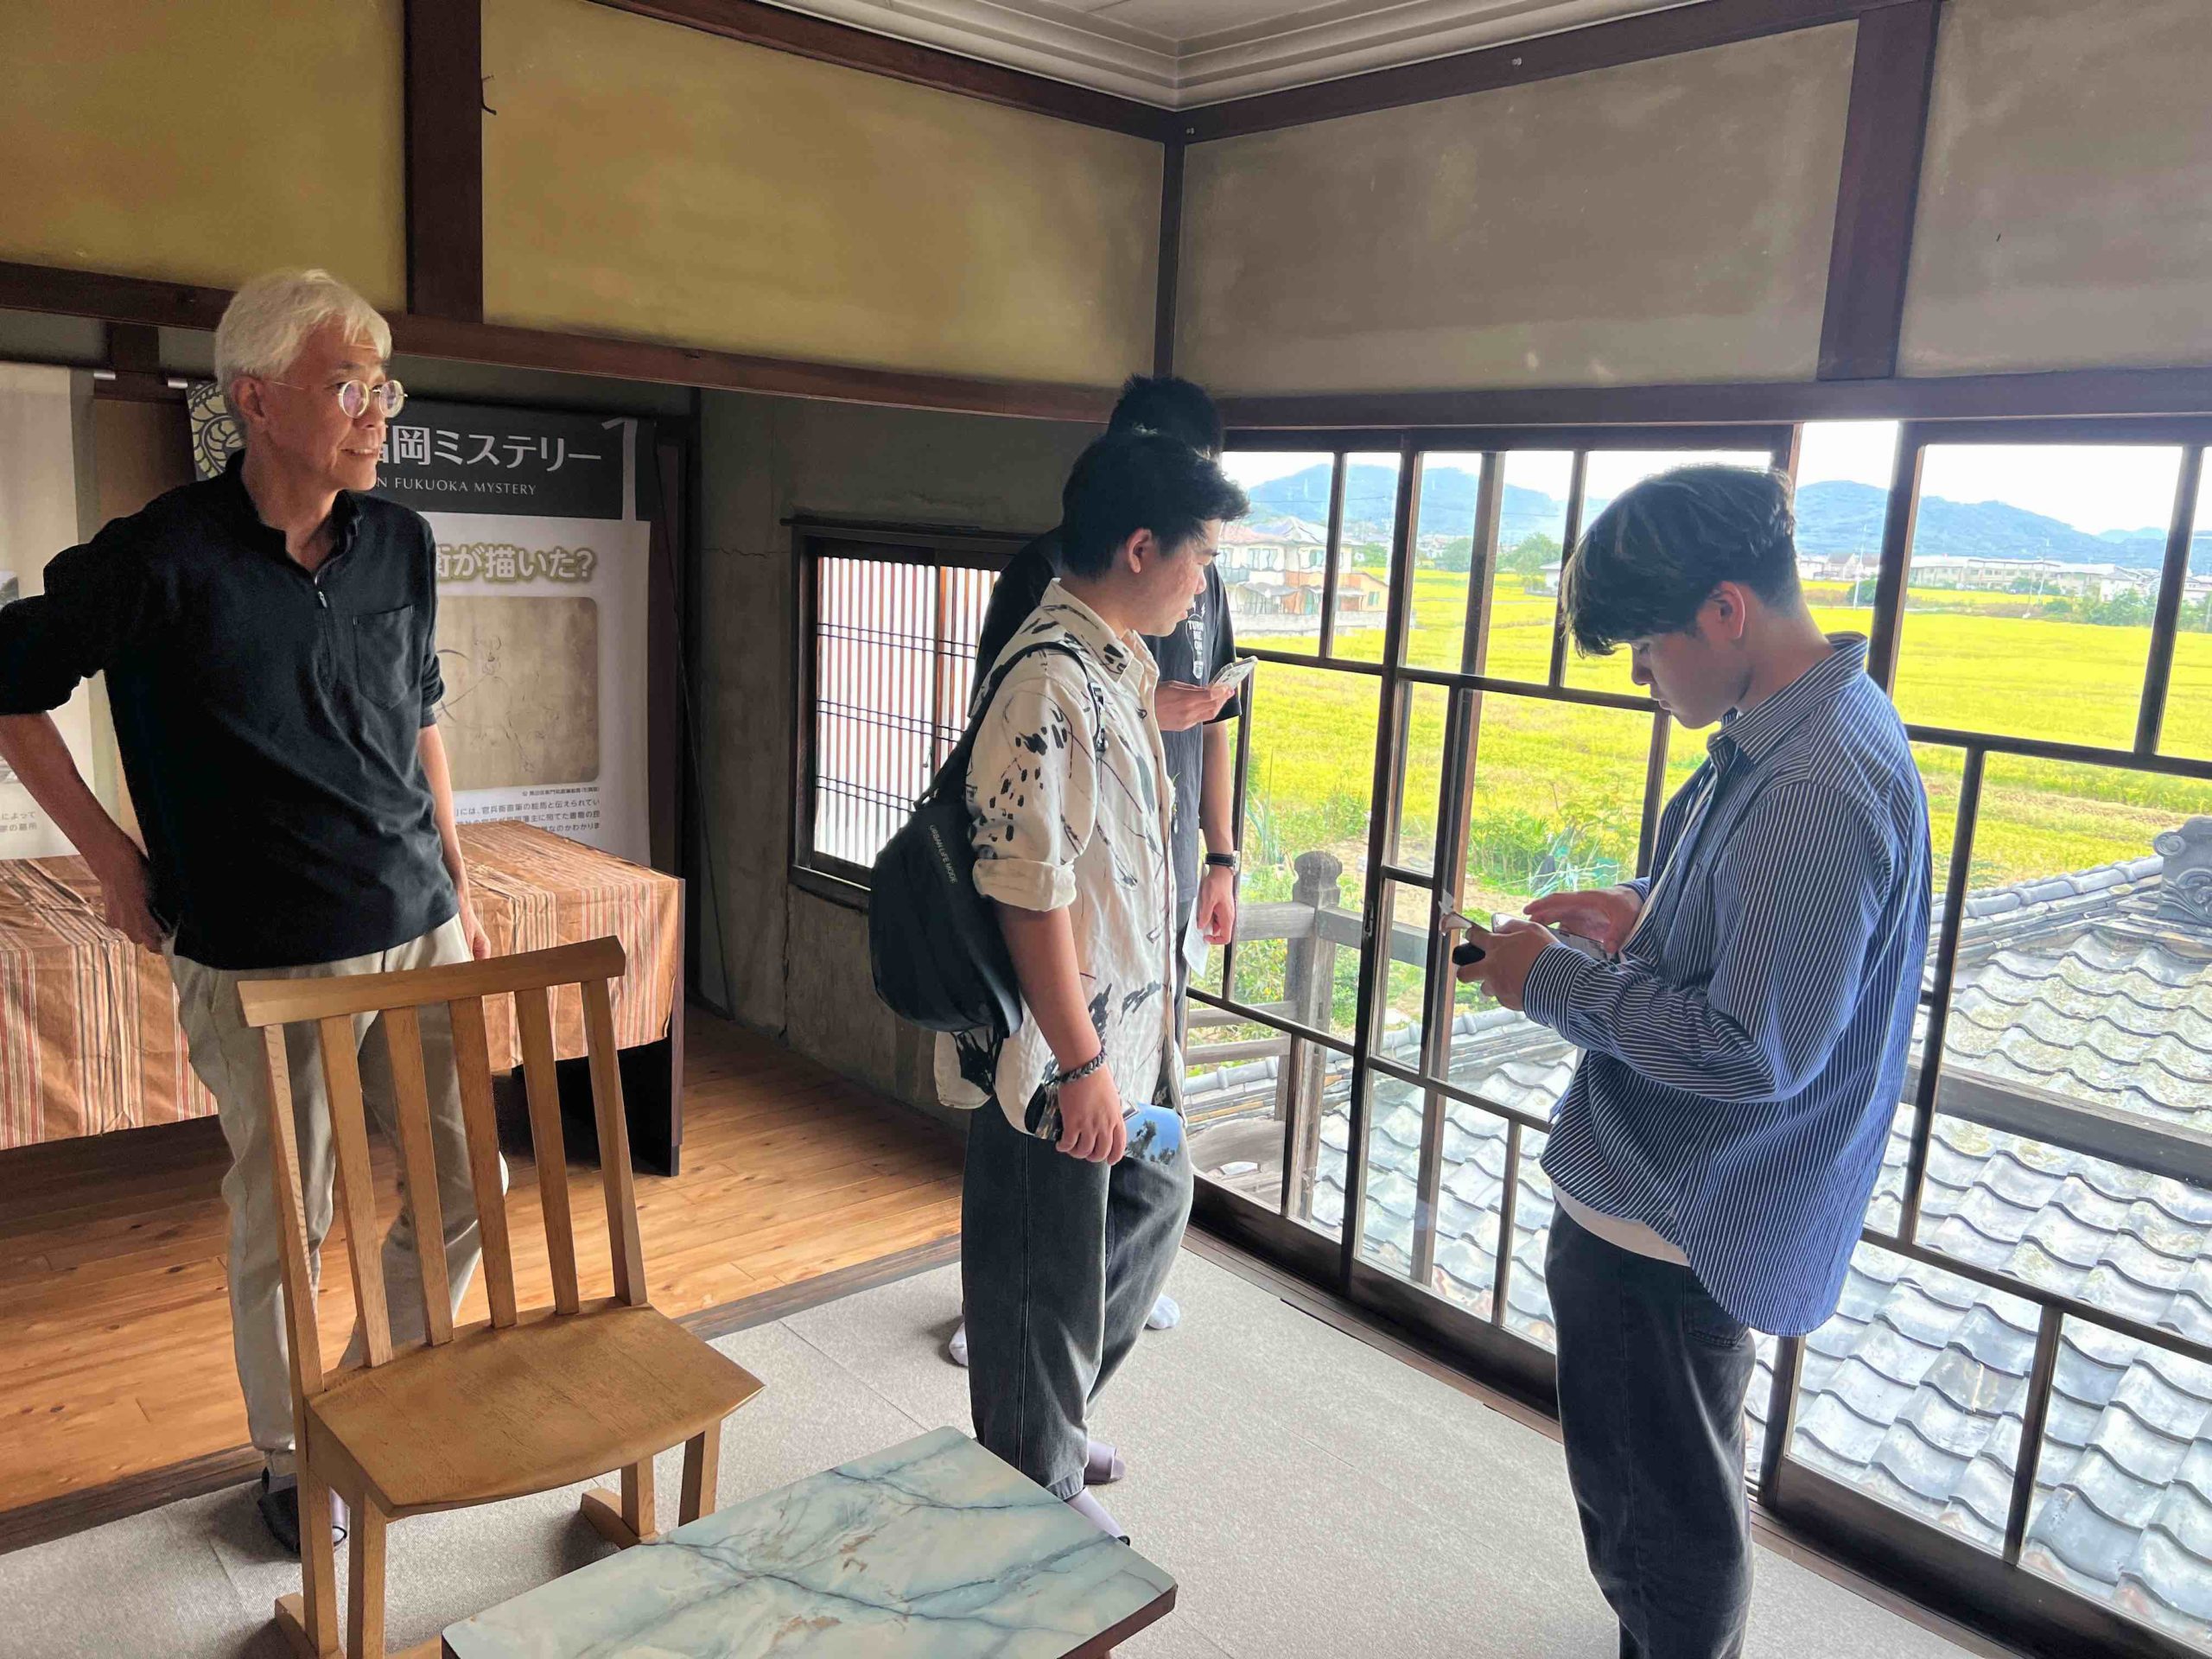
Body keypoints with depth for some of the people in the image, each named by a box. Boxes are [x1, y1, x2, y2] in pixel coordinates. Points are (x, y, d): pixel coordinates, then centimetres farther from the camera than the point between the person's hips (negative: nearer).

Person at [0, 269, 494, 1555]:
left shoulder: (401, 544, 3)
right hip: (261, 960, -4)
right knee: (283, 1223, 9)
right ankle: (291, 1453, 32)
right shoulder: (168, 558, -11)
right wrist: (109, 851, 0)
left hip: (420, 933, 5)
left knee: (464, 1190, 10)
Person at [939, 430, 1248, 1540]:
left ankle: (1056, 1422, 44)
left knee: (1151, 1200, 25)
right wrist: (1082, 1065, -21)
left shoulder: (1118, 662, 7)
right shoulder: (1049, 683, -24)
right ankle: (1038, 1487, 31)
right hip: (1058, 1044, -10)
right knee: (1047, 1269, 8)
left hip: (1127, 1025, 10)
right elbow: (1029, 894, -25)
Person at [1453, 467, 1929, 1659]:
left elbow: (1755, 1049, -28)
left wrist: (1557, 986, -18)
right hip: (1675, 1194, 10)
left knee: (1661, 1519, 11)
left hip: (1667, 1225, -10)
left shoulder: (1814, 788, -29)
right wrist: (1645, 911, 4)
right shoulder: (1801, 728, 5)